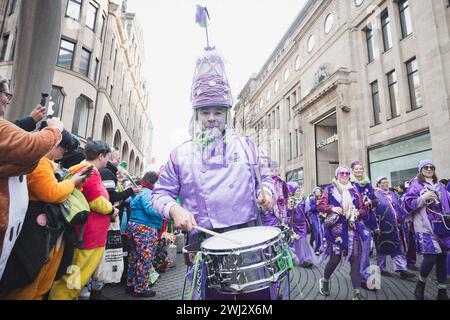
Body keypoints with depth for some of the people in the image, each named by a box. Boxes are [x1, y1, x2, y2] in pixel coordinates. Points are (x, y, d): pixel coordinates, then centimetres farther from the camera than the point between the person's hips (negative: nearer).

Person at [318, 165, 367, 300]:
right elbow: (321, 205, -1)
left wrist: (358, 213, -9)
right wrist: (332, 208, -18)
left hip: (352, 228, 3)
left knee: (355, 258, -3)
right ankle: (324, 281, 30)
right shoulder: (330, 189, 2)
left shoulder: (354, 191, 11)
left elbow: (363, 209, 13)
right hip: (336, 229, -3)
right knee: (335, 258, 2)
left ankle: (357, 293, 5)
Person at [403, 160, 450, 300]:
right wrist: (423, 198, -18)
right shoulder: (415, 185, -1)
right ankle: (420, 284, 11)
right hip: (425, 227, -6)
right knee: (430, 257, -14)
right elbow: (408, 204, -8)